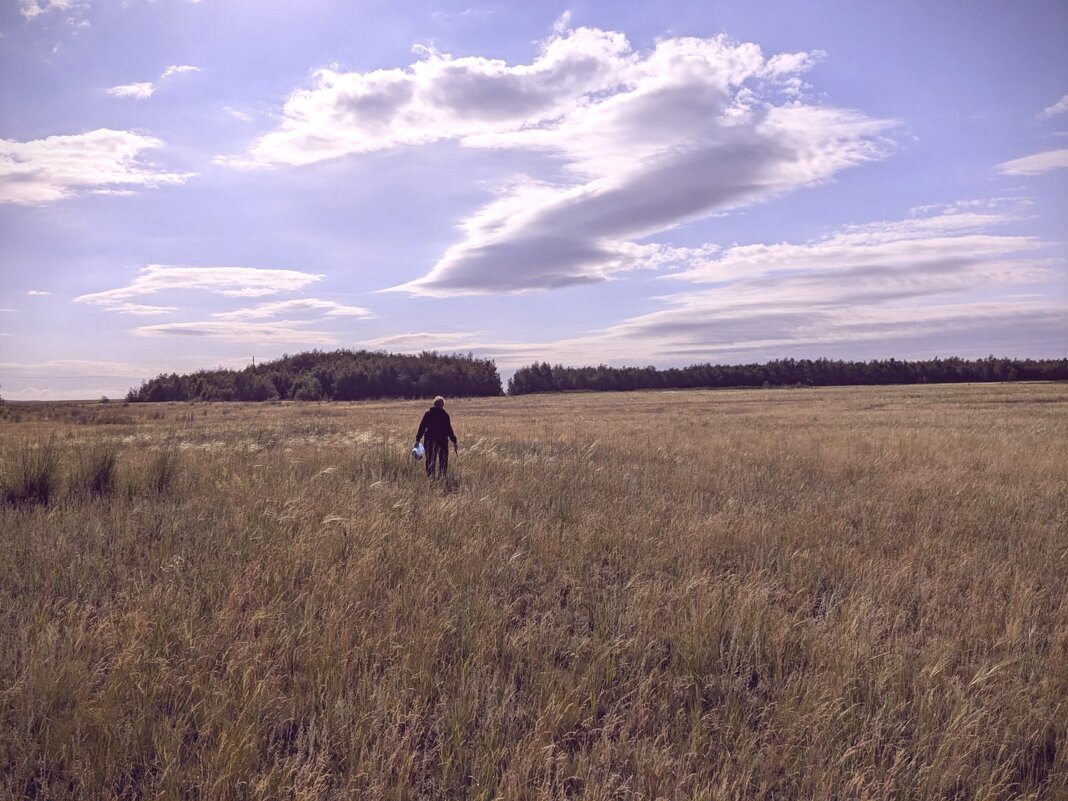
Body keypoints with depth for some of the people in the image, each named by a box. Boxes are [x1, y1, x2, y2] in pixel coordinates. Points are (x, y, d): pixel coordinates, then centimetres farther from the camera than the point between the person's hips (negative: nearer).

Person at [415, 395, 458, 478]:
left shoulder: (427, 413, 2)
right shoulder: (445, 414, -3)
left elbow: (422, 427, 1)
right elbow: (449, 429, -4)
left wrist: (418, 440, 5)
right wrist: (454, 442, 1)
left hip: (429, 440, 2)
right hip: (442, 440, -2)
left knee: (430, 460, 7)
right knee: (443, 460, 7)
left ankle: (430, 476, 4)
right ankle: (442, 476, 2)